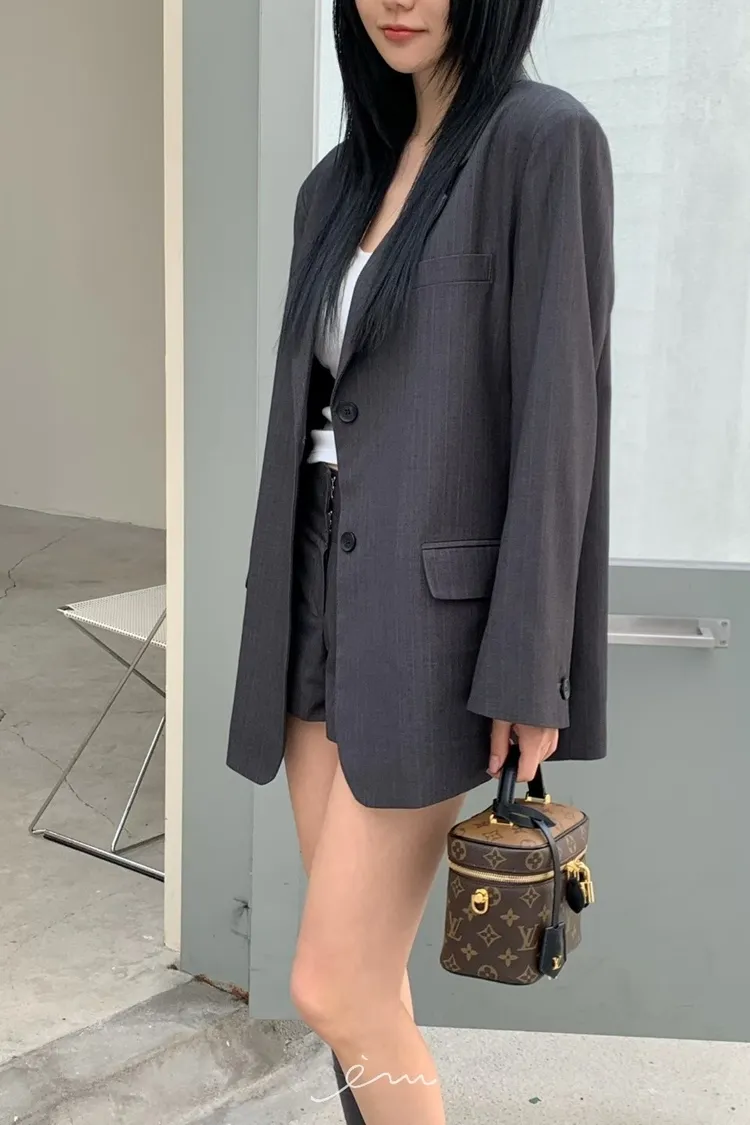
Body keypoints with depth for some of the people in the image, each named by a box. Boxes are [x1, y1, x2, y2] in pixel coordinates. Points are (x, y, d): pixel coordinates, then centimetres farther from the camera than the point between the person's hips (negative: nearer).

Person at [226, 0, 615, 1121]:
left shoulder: (547, 138, -9)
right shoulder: (341, 182, 13)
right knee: (361, 974, 12)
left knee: (334, 989, -5)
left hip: (433, 615, -7)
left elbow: (559, 411, -14)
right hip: (329, 601, 7)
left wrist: (529, 674, -17)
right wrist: (282, 635, 16)